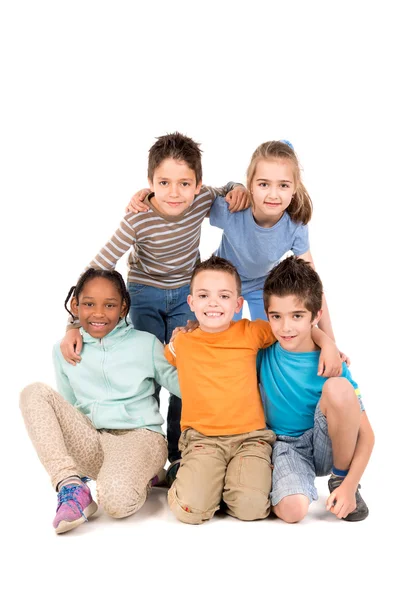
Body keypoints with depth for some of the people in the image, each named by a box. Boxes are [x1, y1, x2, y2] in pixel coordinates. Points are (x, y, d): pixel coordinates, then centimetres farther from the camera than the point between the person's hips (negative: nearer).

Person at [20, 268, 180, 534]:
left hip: (140, 436, -3)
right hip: (92, 444, 4)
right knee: (35, 393, -17)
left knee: (116, 500, -36)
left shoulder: (146, 343, 3)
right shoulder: (65, 350, 10)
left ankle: (141, 476, 3)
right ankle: (72, 486, -22)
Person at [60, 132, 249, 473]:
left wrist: (238, 190, -21)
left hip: (185, 293, 2)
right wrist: (75, 325, -29)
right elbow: (96, 270, -25)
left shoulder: (203, 201, -21)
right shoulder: (139, 221, -30)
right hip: (145, 294, -2)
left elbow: (228, 191, 5)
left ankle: (178, 454, 15)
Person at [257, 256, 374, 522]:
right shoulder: (263, 354, -6)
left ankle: (340, 479, -9)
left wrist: (350, 486, -20)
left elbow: (366, 434, -12)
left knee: (338, 387, -30)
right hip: (286, 447, 0)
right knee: (293, 509, -34)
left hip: (326, 446, 0)